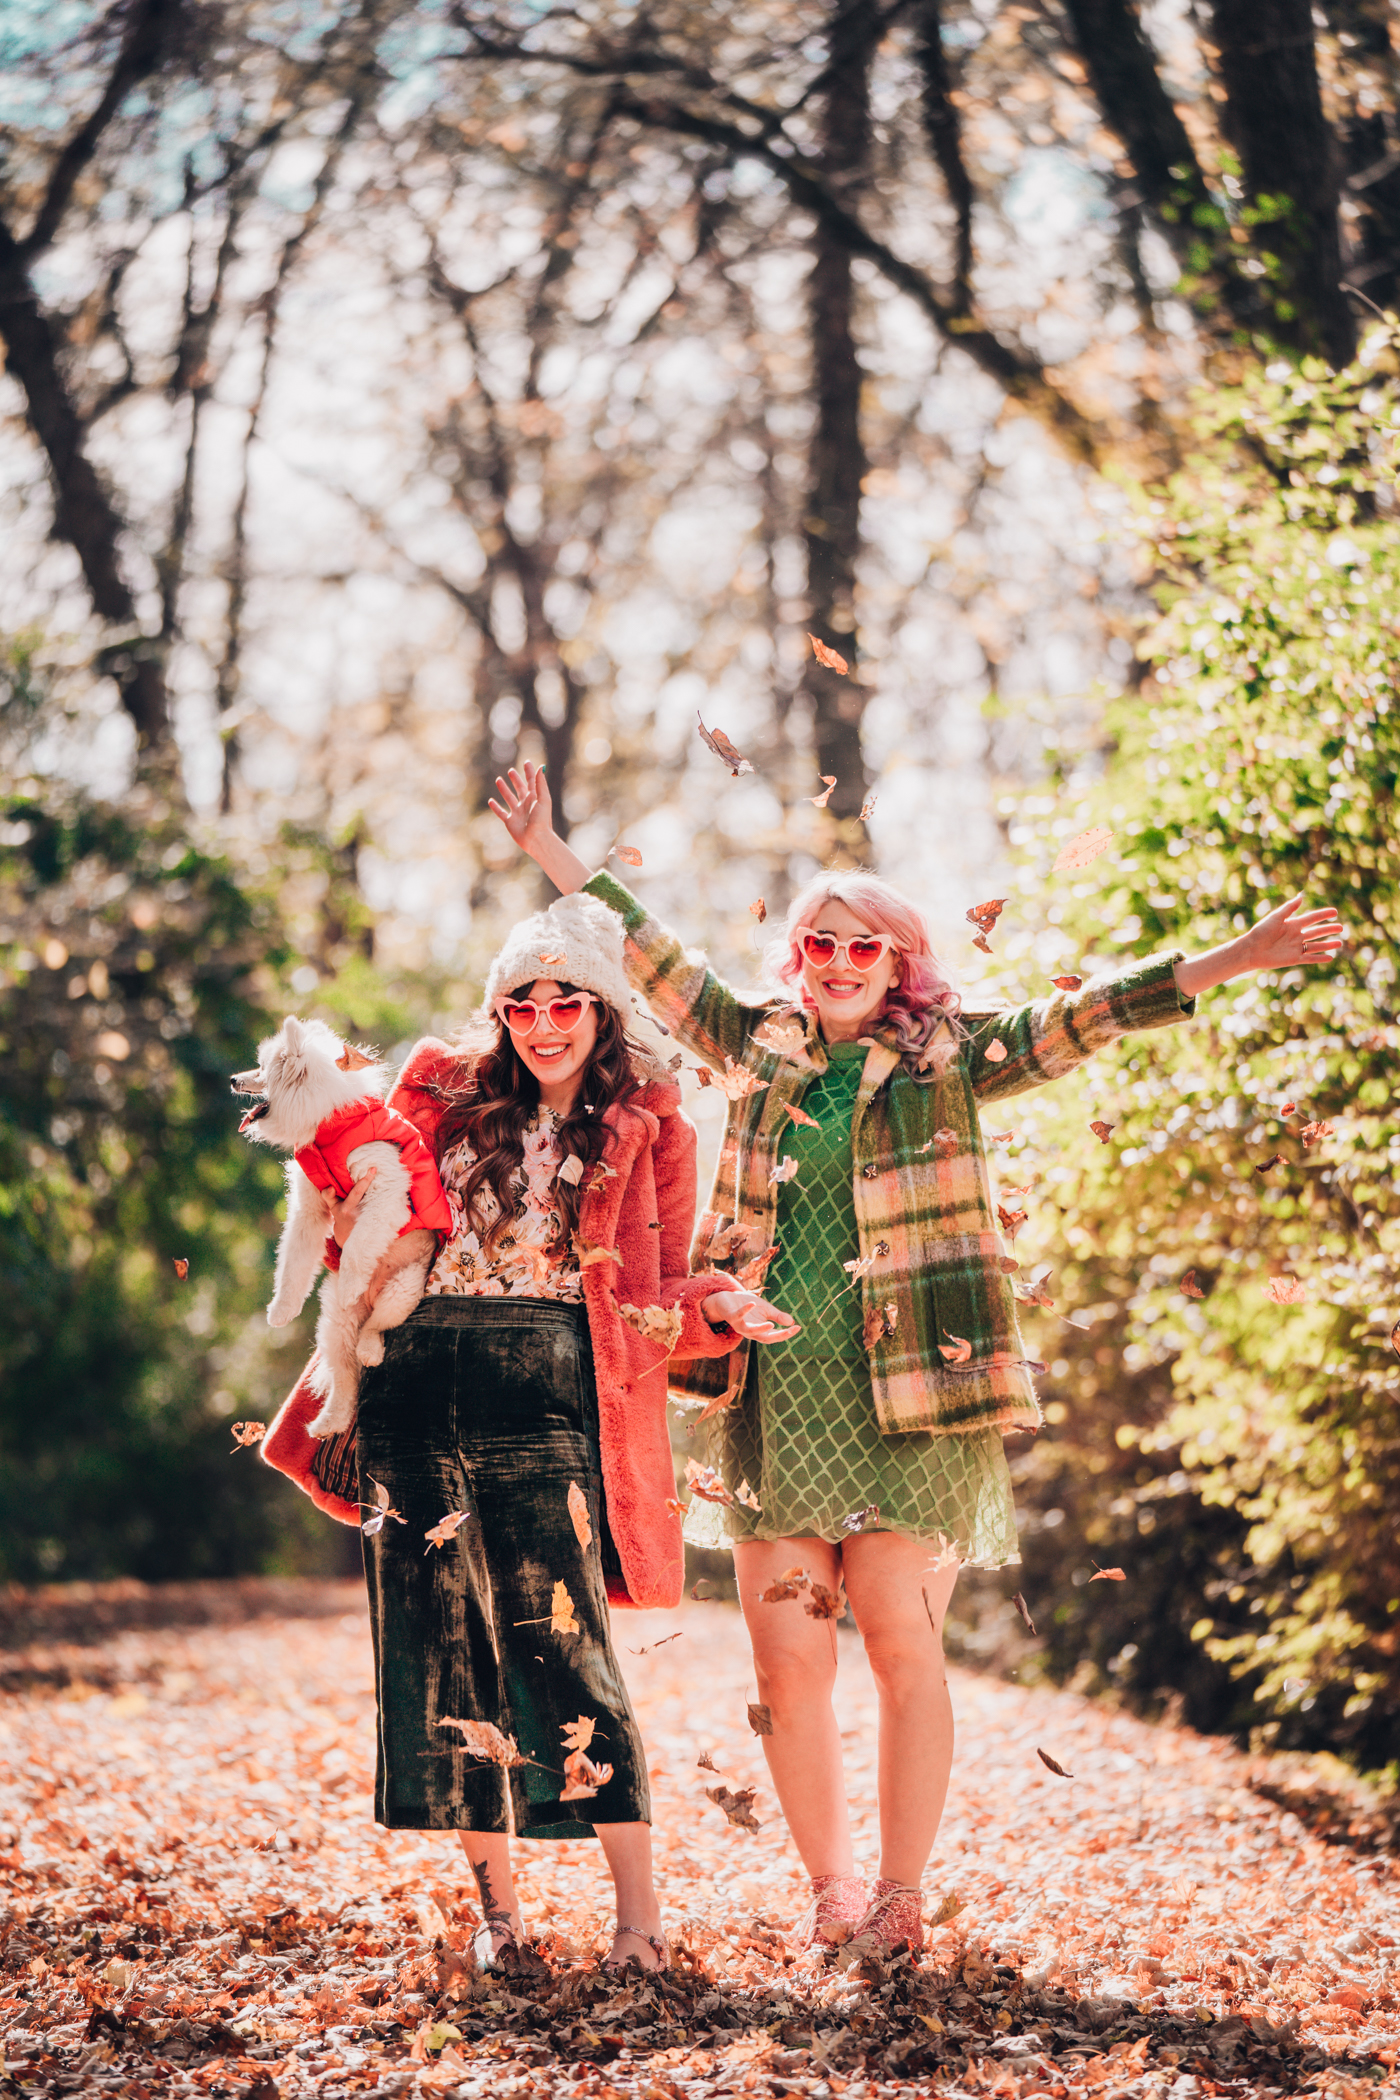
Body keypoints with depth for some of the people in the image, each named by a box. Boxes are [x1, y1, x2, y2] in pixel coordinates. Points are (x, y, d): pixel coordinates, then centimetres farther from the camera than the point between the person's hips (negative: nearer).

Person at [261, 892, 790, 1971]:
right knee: (444, 1646, 3)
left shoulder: (648, 1129, 8)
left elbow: (652, 1298, 7)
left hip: (549, 1394, -3)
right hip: (418, 1384, 3)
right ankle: (498, 1904, 13)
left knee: (560, 1640, -12)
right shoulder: (443, 1093, 14)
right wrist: (349, 1205, -2)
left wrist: (717, 1307, -13)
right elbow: (377, 1231, 19)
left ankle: (641, 1909, -7)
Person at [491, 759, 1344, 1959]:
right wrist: (547, 846, 23)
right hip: (777, 1391, 3)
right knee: (787, 1660, 2)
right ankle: (829, 1886, 16)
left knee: (903, 1646, -4)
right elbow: (651, 957, 20)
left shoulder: (947, 1059, 5)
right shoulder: (759, 1049, 13)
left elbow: (1079, 1022, -3)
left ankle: (901, 1893, 6)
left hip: (905, 1397, -3)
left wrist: (1237, 959, -12)